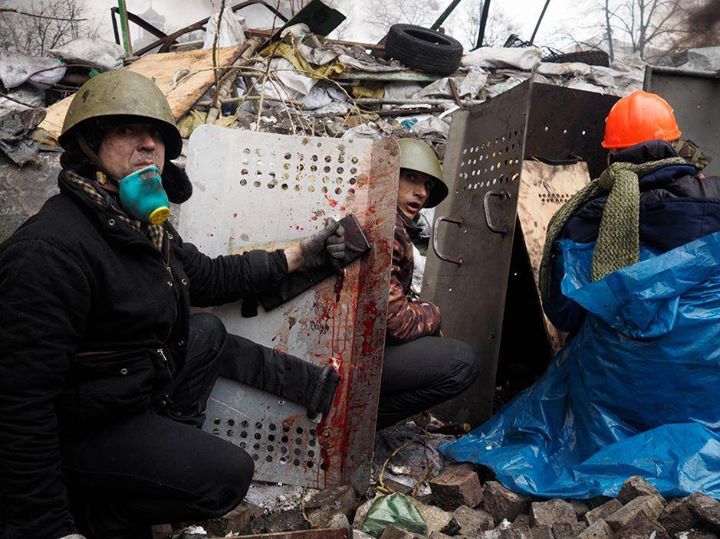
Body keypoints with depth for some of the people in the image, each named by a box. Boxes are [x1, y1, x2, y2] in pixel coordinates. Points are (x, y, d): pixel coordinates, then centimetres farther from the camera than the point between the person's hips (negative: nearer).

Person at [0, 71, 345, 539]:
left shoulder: (147, 227, -1)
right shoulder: (51, 251, -31)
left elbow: (209, 277, 16)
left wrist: (302, 255, 11)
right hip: (81, 426, -9)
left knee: (209, 333, 18)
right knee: (228, 474, -11)